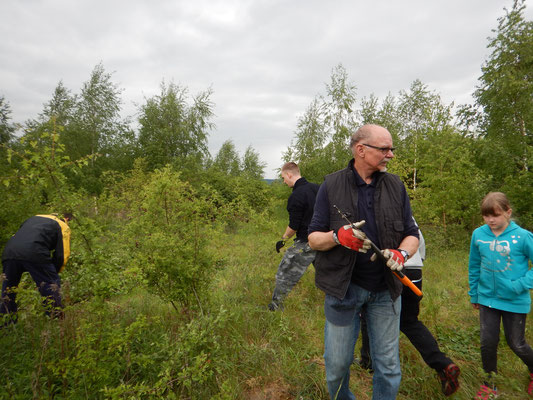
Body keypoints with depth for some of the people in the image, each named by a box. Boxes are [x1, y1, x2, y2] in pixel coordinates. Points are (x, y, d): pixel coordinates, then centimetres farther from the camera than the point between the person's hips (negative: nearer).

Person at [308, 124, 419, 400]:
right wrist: (338, 237, -25)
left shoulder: (395, 186, 4)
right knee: (337, 366, 11)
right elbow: (313, 238, -4)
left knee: (389, 368, 13)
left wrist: (402, 253, -16)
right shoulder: (332, 185, -5)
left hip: (386, 290, 3)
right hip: (343, 287, -2)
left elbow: (412, 234, 7)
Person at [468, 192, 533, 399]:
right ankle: (490, 382, 28)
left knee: (516, 344, 13)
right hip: (487, 298, 2)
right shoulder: (478, 234, -5)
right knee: (488, 342, 6)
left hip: (515, 301, -2)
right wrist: (474, 295, 13)